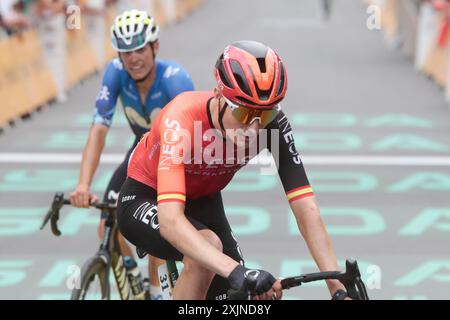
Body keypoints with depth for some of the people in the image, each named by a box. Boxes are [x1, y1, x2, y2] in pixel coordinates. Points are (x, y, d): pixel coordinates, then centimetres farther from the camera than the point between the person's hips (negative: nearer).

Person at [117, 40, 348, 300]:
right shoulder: (183, 119, -38)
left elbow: (306, 209, -28)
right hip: (146, 201, -5)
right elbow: (170, 220, -49)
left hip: (203, 203, 5)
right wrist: (237, 272, -61)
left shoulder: (272, 122, -26)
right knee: (208, 247, -35)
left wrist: (339, 289, -37)